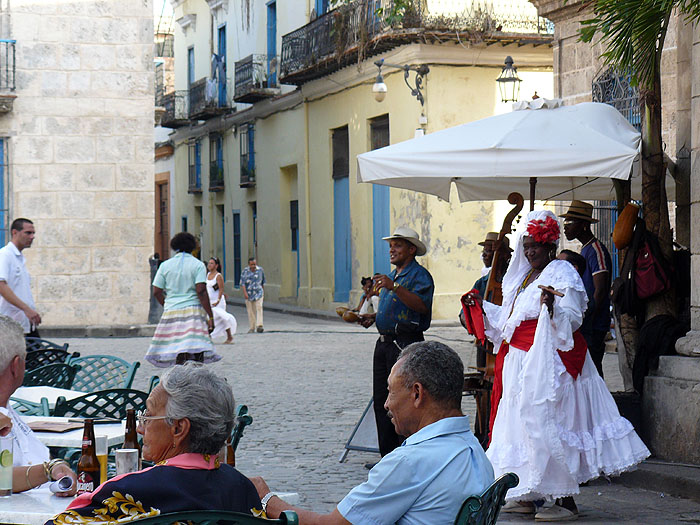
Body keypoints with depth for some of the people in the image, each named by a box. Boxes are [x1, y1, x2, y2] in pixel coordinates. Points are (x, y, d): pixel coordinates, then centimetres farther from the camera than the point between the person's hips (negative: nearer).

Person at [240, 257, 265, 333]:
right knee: (250, 311, 3)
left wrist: (263, 292, 22)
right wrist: (245, 293, -20)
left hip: (258, 293, 0)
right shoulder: (245, 271, -2)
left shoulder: (260, 270, 4)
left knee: (259, 308, -16)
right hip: (249, 294, 0)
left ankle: (259, 326, -25)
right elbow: (242, 283, -8)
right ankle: (251, 328, 12)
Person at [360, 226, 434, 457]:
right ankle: (388, 455, 16)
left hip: (406, 344, -9)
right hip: (384, 343, 9)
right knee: (381, 401, 9)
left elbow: (421, 306, -24)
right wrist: (373, 317, 15)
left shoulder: (420, 275, -8)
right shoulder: (391, 276, 22)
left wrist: (394, 288, -30)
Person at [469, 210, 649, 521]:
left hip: (550, 360, -9)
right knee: (521, 422, 9)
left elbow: (572, 318, -18)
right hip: (520, 361, 9)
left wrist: (552, 307, -36)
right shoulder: (523, 276, 19)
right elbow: (508, 319, 26)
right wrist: (482, 308, 24)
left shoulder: (563, 273, -7)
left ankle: (565, 500, -8)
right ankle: (527, 496, 16)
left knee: (547, 422, -12)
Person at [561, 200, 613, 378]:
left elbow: (600, 291, -18)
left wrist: (588, 322, -20)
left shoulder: (596, 250, -11)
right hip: (582, 326, 10)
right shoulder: (585, 250, 20)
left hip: (593, 328, -10)